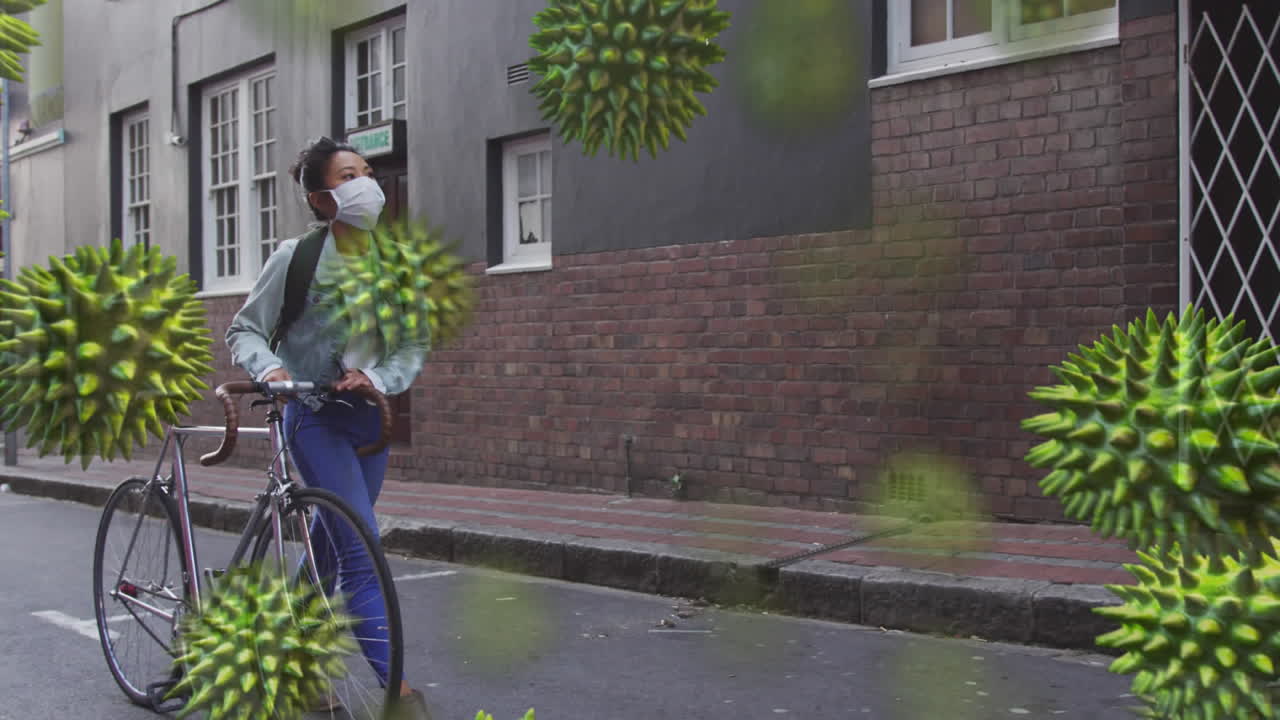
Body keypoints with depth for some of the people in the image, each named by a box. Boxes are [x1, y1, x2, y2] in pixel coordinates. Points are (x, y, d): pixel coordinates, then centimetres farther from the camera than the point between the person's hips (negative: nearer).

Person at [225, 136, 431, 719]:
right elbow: (244, 330, -4)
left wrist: (379, 376, -14)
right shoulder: (297, 257, -10)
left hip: (369, 415, 5)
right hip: (317, 418, -5)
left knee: (330, 549, 17)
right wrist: (269, 369, -24)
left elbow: (415, 342, 4)